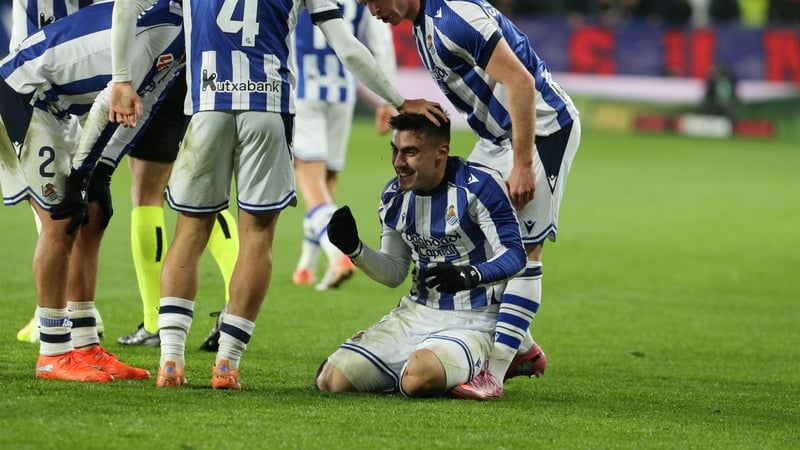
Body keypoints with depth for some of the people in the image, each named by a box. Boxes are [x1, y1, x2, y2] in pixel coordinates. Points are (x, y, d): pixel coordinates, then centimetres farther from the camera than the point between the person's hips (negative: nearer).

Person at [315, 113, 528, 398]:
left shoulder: (478, 186, -15)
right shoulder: (394, 196, 7)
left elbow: (514, 254, -18)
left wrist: (470, 275, -37)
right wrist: (353, 249, -3)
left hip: (472, 322, -6)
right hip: (417, 313, 7)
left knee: (420, 378, -37)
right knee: (332, 380, -6)